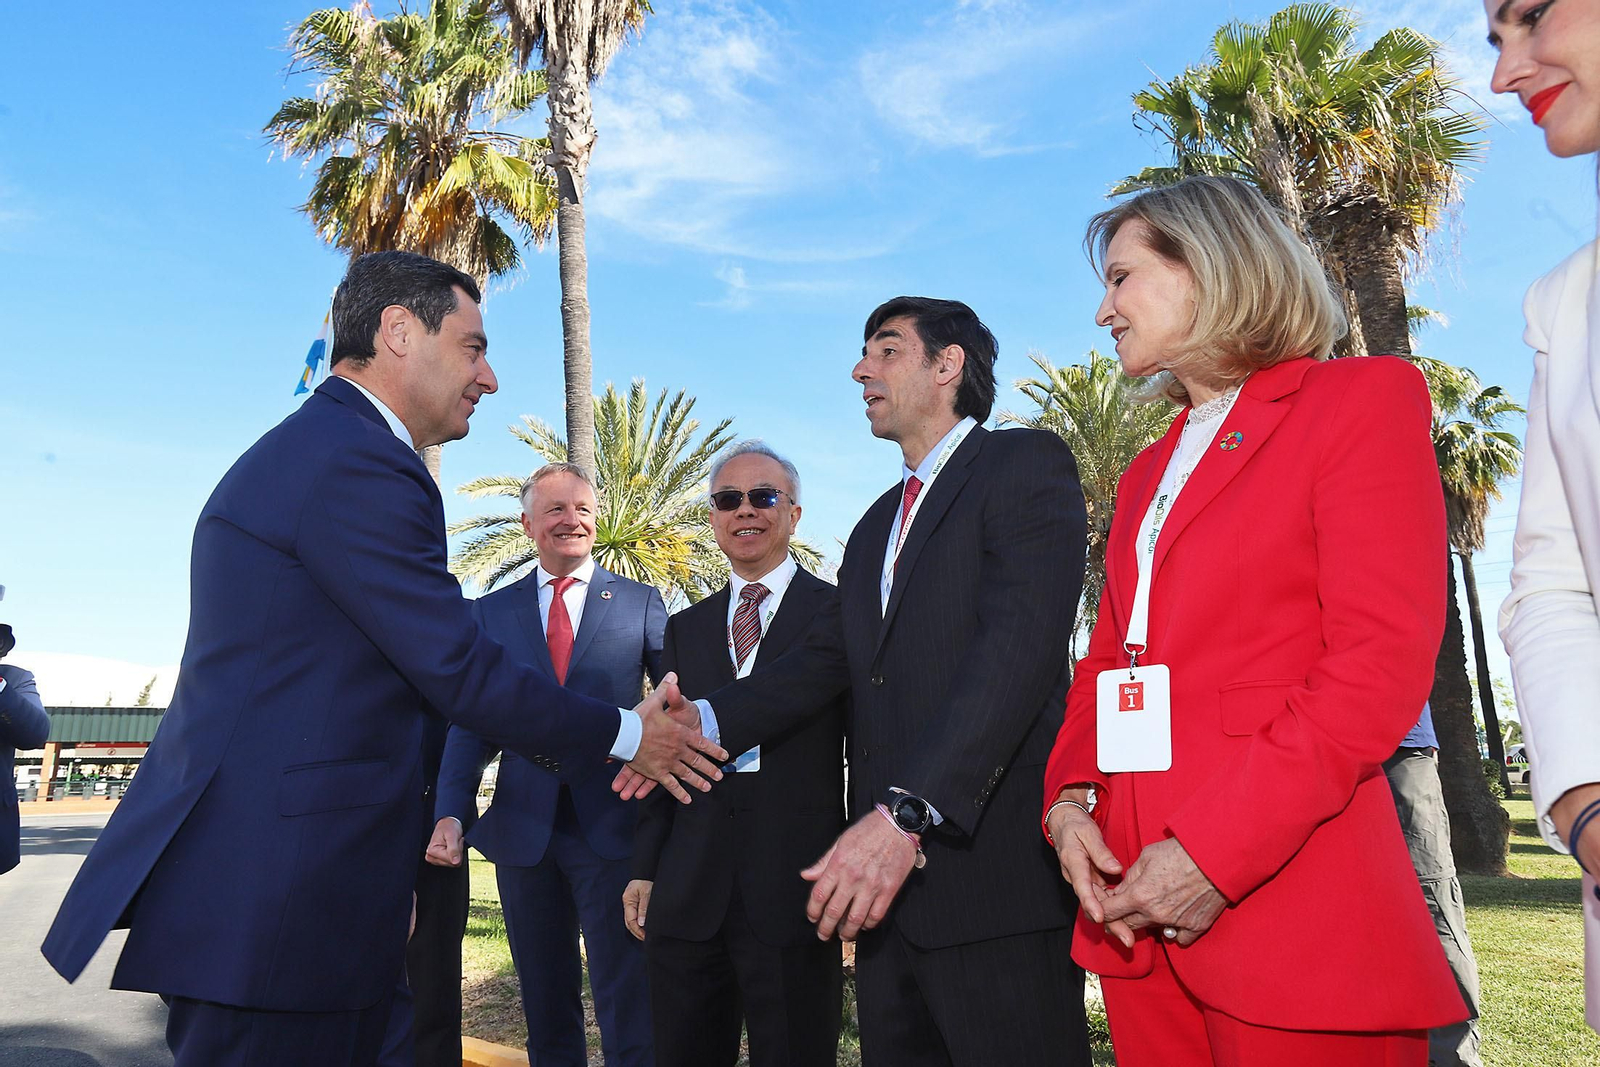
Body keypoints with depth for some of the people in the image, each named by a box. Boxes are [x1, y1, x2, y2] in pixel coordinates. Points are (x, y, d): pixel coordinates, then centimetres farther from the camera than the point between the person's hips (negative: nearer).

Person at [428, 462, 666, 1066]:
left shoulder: (640, 603, 4)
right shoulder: (491, 612, 9)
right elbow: (470, 724, 4)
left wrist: (697, 806, -4)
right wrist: (451, 814, -9)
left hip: (612, 828, -2)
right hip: (523, 830, 3)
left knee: (627, 1007, -1)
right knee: (546, 1008, 15)